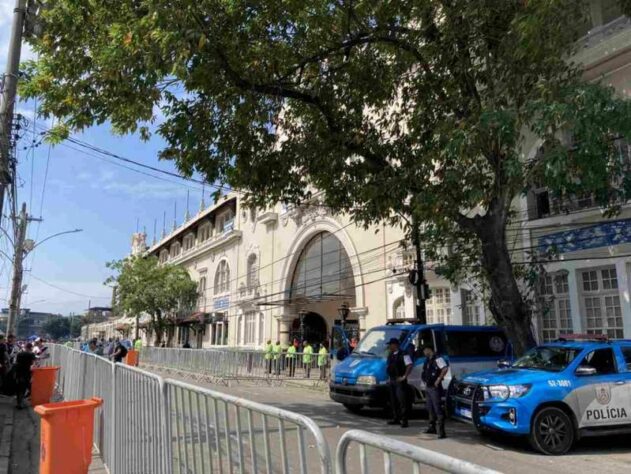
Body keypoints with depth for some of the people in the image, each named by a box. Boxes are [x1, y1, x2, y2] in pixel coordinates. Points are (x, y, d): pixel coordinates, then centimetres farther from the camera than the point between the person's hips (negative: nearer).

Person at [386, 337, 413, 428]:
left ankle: (404, 420, -5)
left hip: (400, 381, -8)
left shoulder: (403, 355, -11)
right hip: (391, 381, 8)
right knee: (393, 401, 12)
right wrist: (389, 377, 14)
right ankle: (396, 418, 21)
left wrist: (404, 377, -18)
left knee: (402, 400, -8)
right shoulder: (390, 355, 13)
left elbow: (410, 365, -18)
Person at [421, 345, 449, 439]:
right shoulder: (427, 360, 14)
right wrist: (425, 382, 13)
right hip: (428, 387, 9)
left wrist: (438, 380, -23)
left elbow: (445, 369, -27)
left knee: (438, 409, -9)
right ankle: (432, 427, 27)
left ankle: (441, 431, -9)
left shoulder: (437, 359, -14)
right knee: (430, 408, 16)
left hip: (435, 388, -9)